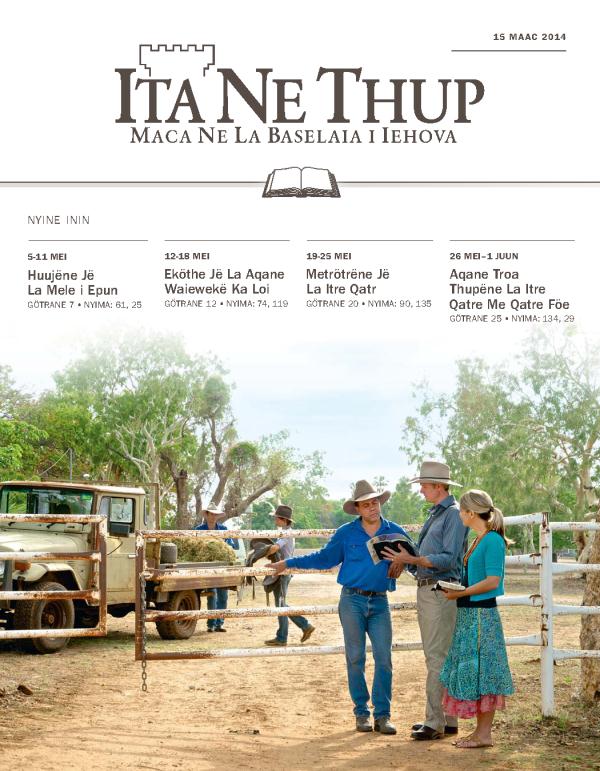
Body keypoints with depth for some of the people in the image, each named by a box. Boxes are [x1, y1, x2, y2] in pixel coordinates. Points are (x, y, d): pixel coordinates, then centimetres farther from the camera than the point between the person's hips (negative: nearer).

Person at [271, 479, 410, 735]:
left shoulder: (395, 532, 5)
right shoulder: (346, 533, 4)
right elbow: (324, 558, 11)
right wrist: (288, 563, 10)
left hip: (380, 602, 1)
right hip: (352, 601, -1)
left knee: (383, 659, -4)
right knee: (355, 659, 3)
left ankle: (382, 715, 4)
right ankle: (361, 713, 13)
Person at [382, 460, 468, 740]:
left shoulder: (454, 514, -12)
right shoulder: (434, 514, 18)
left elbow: (448, 559, -20)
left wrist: (411, 559, -20)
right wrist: (403, 562, 9)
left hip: (441, 593, -10)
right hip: (425, 590, 10)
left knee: (438, 658, -8)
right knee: (436, 657, 13)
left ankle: (436, 722, -6)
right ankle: (447, 719, 19)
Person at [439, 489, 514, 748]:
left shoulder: (493, 540, -14)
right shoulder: (478, 540, 14)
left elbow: (492, 581, -20)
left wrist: (460, 593, -16)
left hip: (482, 614, -10)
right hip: (469, 613, 10)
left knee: (480, 671, -4)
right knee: (470, 671, 12)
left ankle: (485, 734, 3)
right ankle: (480, 730, 19)